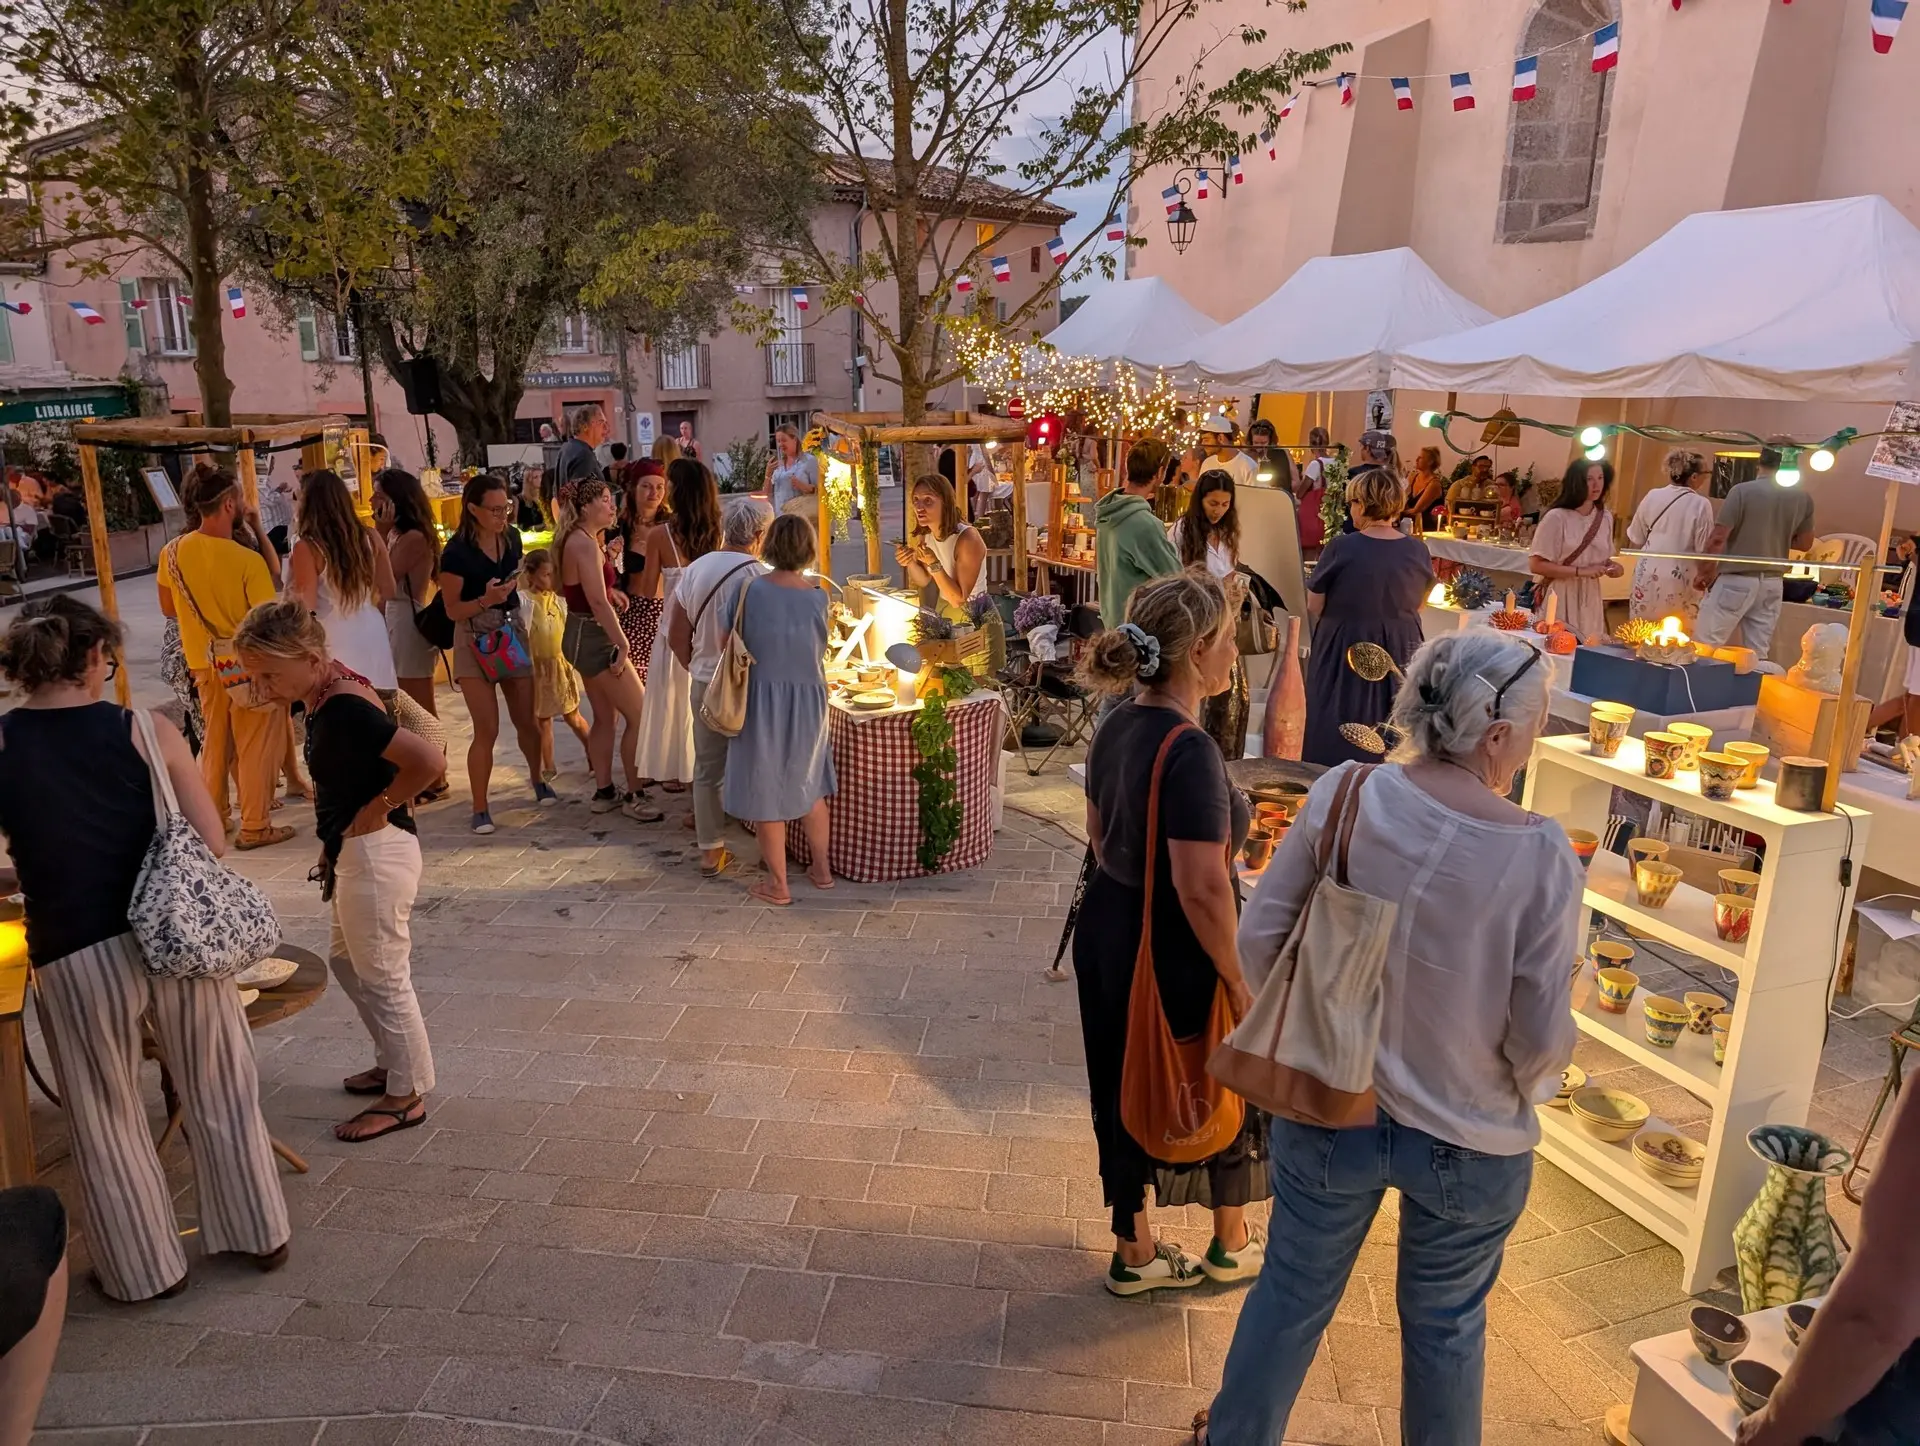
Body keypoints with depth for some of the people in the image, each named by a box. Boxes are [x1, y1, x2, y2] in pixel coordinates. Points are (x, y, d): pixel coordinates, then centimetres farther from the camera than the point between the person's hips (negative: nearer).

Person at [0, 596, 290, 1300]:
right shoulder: (148, 732, -6)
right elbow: (213, 846, -5)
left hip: (73, 956, 0)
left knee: (107, 1117, 19)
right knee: (219, 1093, 19)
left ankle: (145, 1268, 33)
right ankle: (260, 1234, 34)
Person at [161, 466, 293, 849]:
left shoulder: (175, 552, -6)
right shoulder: (248, 560, -24)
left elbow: (169, 606, 8)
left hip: (204, 663, 6)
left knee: (216, 741, 20)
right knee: (256, 746, 6)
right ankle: (255, 827, 12)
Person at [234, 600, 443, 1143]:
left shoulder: (344, 708, -25)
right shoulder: (324, 696, 5)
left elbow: (426, 760, -34)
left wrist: (380, 807, -20)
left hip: (376, 853, -10)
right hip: (352, 852, 10)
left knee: (381, 975, 4)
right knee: (347, 962, 23)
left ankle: (405, 1096, 19)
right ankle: (393, 1062, 39)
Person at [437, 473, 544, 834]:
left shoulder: (512, 537, 1)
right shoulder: (457, 552, -15)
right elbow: (452, 610, -12)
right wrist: (485, 600, -27)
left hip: (513, 632, 5)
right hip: (475, 640, -5)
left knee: (525, 719, 11)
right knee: (487, 729, -8)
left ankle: (537, 779, 37)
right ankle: (480, 808, 5)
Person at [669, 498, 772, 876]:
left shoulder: (695, 569, 4)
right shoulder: (755, 576, -17)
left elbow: (676, 637, 8)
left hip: (702, 685, 6)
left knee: (707, 768, 13)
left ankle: (710, 852, 20)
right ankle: (768, 847, 18)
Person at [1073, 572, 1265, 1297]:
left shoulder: (1117, 727, 0)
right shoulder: (1191, 752, -27)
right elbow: (1201, 888, -29)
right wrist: (1239, 978, -18)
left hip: (1107, 928, 8)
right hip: (1172, 952, -8)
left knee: (1126, 1092, 20)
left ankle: (1134, 1252, 37)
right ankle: (1232, 1243, 40)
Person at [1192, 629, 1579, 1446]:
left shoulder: (1341, 796, -16)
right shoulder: (1540, 854, -21)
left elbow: (1259, 937, -10)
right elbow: (1542, 1034, -16)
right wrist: (1528, 1086, 8)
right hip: (1471, 1144, -2)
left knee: (1292, 1294, 24)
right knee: (1446, 1327, 24)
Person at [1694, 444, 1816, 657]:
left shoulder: (1743, 491, -13)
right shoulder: (1802, 499, 1)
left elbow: (1717, 539, -14)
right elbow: (1804, 543, 12)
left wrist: (1706, 572, -1)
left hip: (1737, 580, -5)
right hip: (1772, 583, 5)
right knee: (1758, 653, 9)